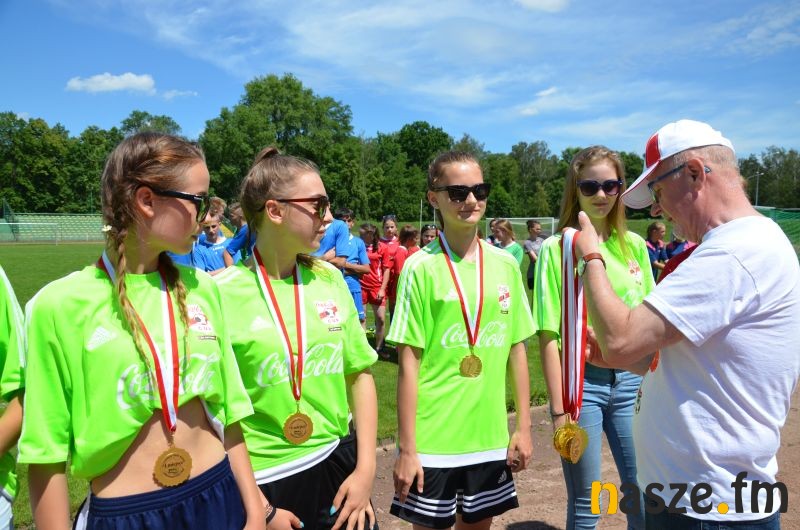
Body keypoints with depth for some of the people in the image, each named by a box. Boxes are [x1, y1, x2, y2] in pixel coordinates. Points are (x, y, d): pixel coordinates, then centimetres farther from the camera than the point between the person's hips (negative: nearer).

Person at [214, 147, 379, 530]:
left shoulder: (330, 279, -1)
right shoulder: (223, 295, -15)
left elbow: (360, 374, 4)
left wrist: (366, 468, -1)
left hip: (337, 464, 4)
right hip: (263, 480, -4)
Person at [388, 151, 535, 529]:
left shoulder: (505, 265, 2)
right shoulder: (420, 267, -10)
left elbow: (517, 349, 7)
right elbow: (409, 363, -10)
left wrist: (523, 426, 6)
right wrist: (407, 448, -9)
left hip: (490, 437, 4)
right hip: (432, 440, -4)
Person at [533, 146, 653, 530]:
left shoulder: (634, 245, 5)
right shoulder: (557, 248, -8)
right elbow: (549, 334, -9)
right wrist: (558, 408, -10)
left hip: (631, 380, 4)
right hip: (580, 380, -4)